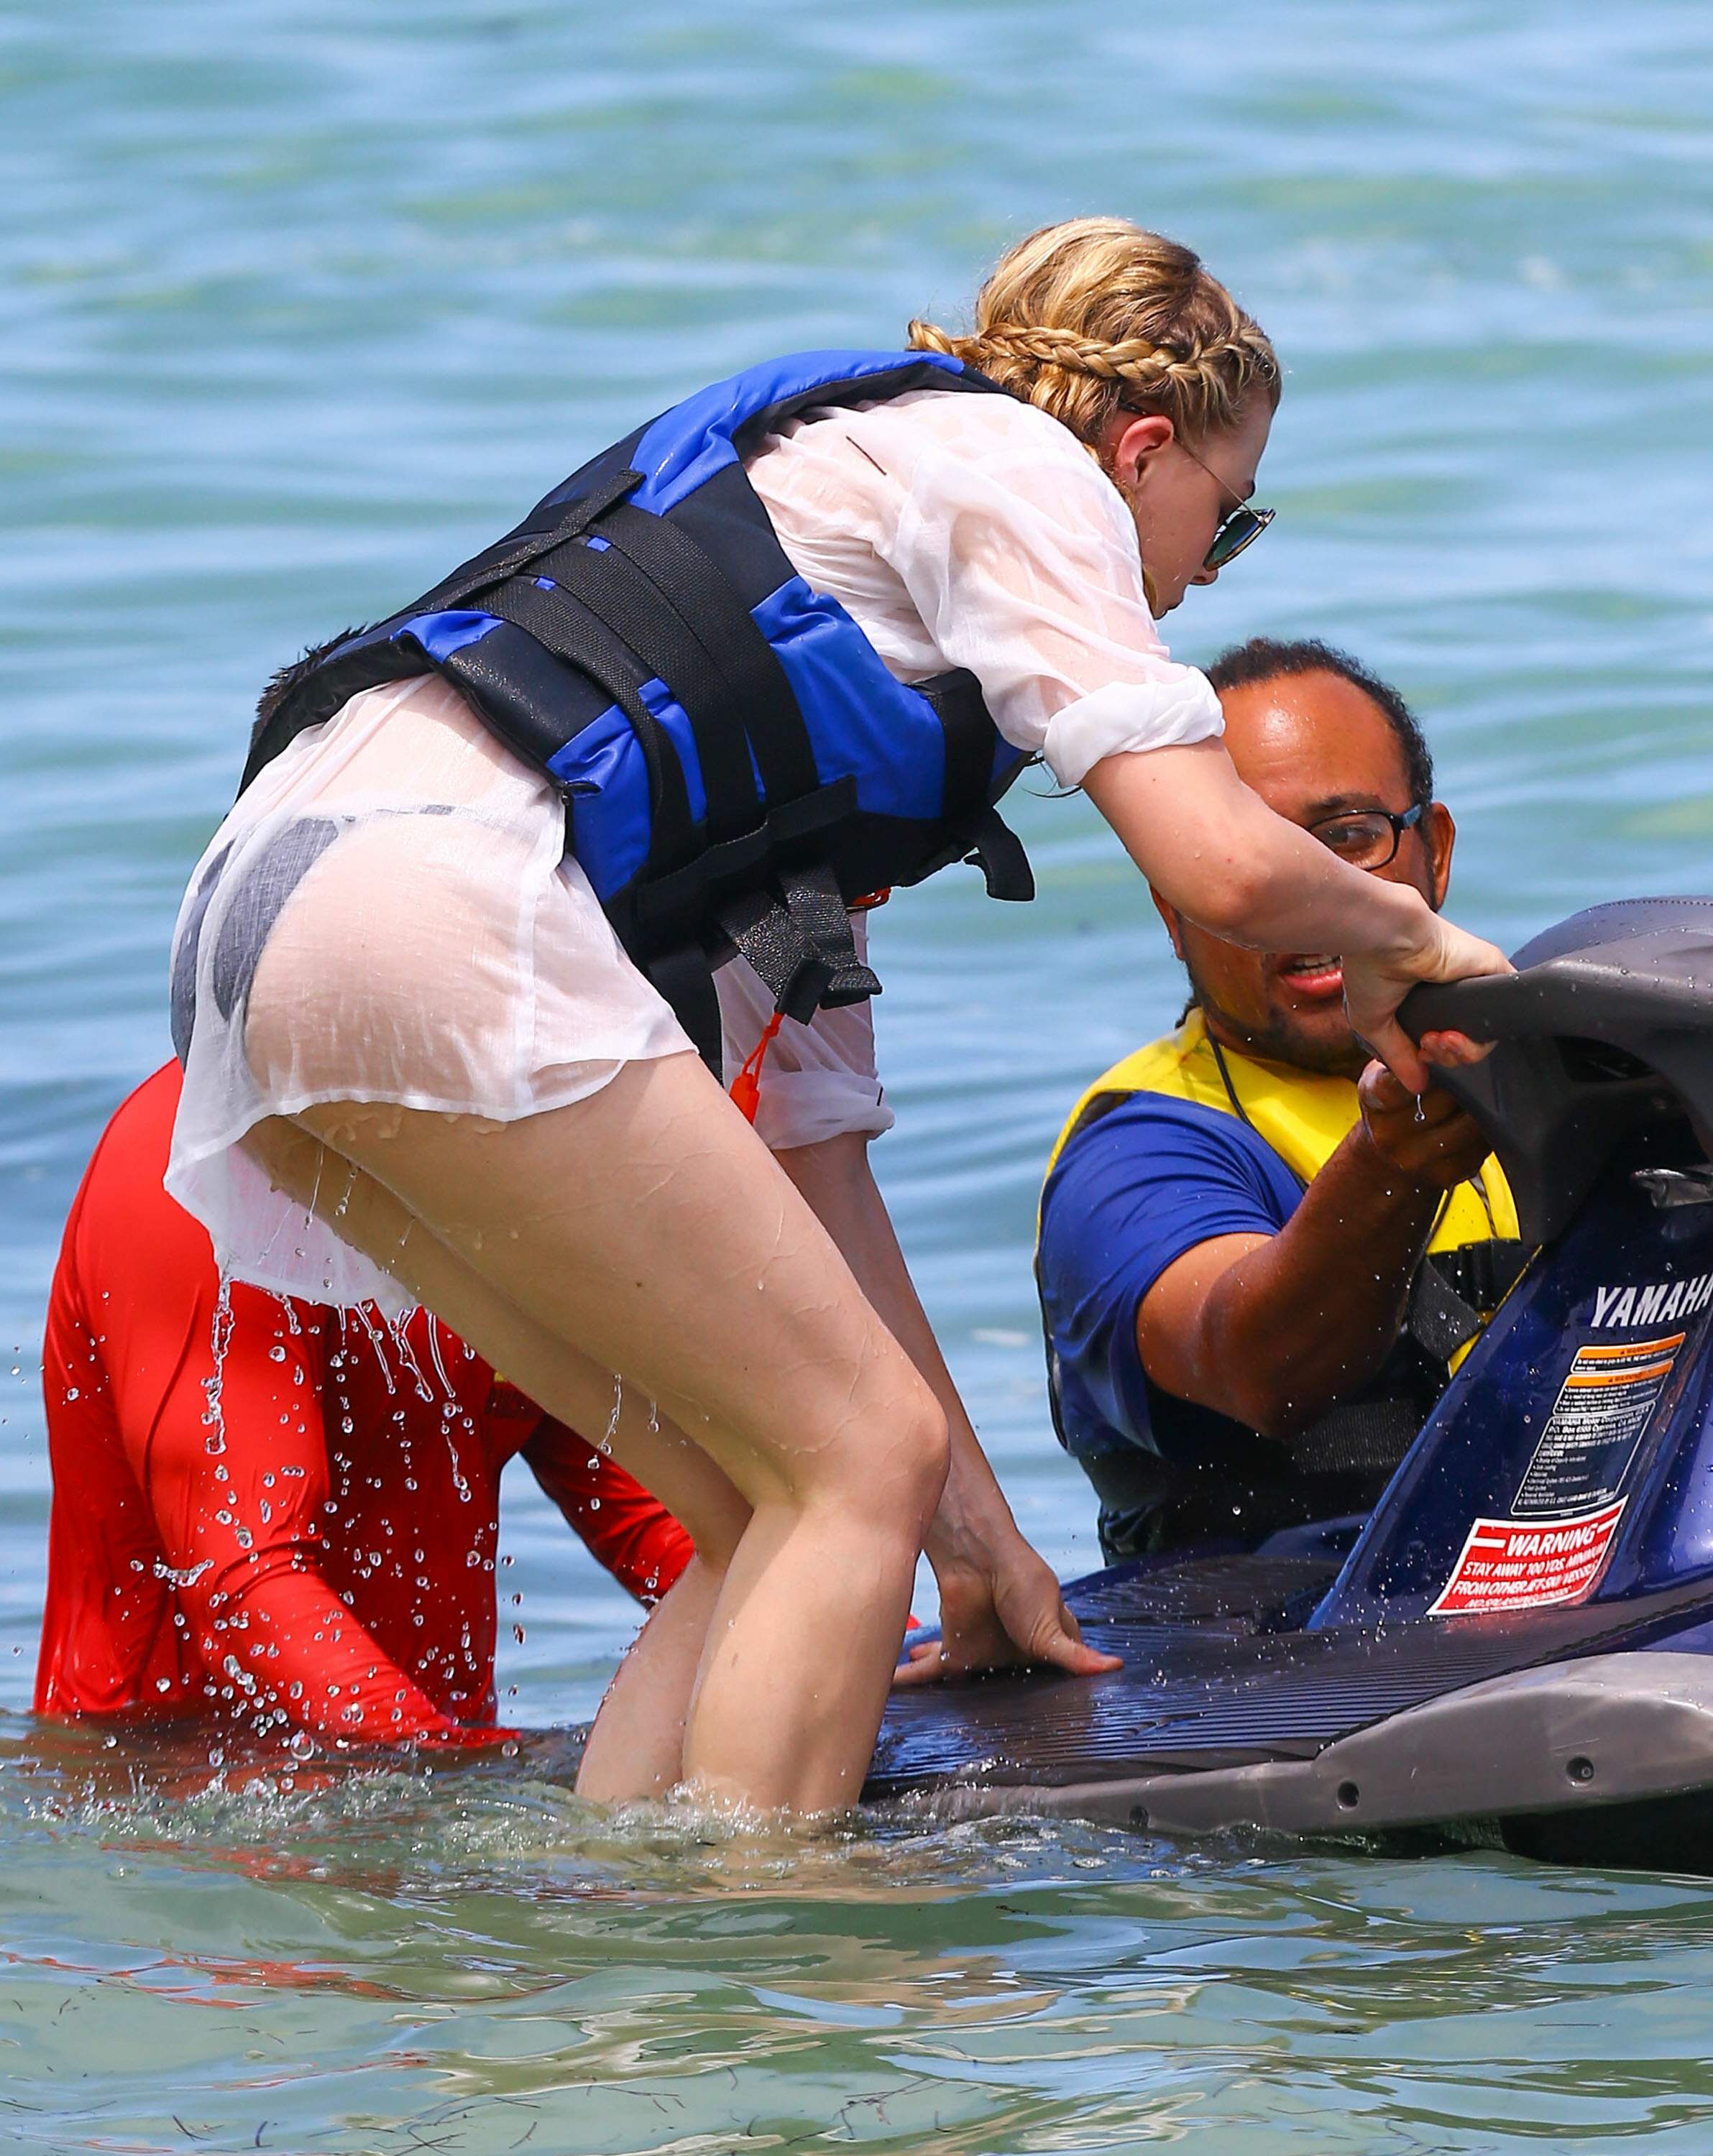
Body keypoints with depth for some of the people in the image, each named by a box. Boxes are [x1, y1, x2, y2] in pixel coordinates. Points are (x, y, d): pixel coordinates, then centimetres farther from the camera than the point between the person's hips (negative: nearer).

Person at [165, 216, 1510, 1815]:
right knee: (859, 1458, -4)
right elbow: (1223, 867, -5)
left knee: (780, 1511, 11)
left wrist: (975, 1534, 30)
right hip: (441, 902, -9)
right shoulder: (1014, 461, 9)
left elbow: (813, 1151, 32)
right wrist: (1399, 938, 18)